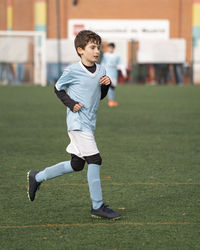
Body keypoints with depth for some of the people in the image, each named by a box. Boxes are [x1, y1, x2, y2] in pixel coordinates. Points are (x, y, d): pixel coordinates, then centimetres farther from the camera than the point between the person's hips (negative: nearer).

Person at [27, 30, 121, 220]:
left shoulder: (101, 70, 9)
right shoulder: (72, 71, -10)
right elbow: (58, 89, 4)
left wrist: (106, 85, -1)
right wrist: (71, 104, -10)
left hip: (89, 124, 8)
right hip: (77, 123, -8)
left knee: (76, 165, 14)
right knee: (94, 160, -14)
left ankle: (37, 177, 31)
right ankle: (97, 207, -7)